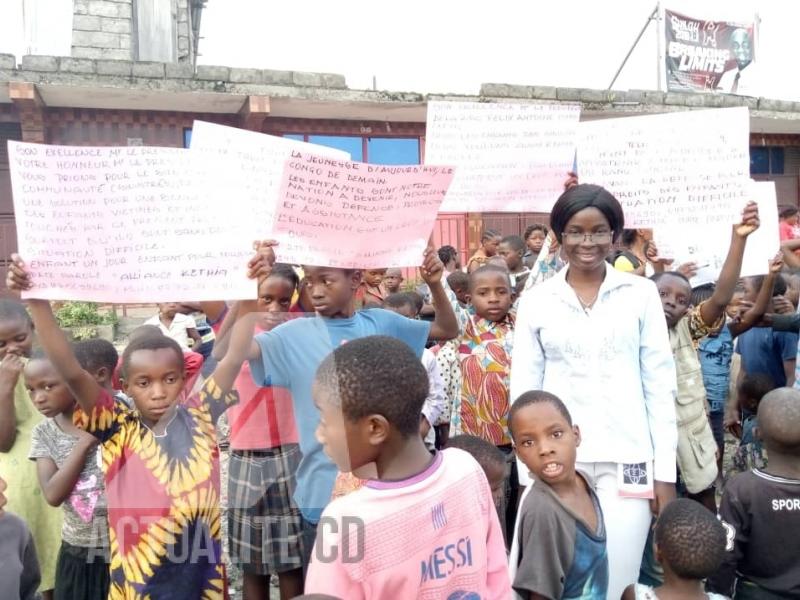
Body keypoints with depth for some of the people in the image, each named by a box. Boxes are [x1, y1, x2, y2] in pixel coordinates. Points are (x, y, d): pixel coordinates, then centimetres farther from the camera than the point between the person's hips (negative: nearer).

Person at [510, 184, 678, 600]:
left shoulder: (642, 293, 2)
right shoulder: (535, 300, 2)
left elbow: (660, 385, 3)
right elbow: (523, 389, 3)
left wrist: (666, 471, 1)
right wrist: (527, 472, 1)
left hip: (627, 458, 0)